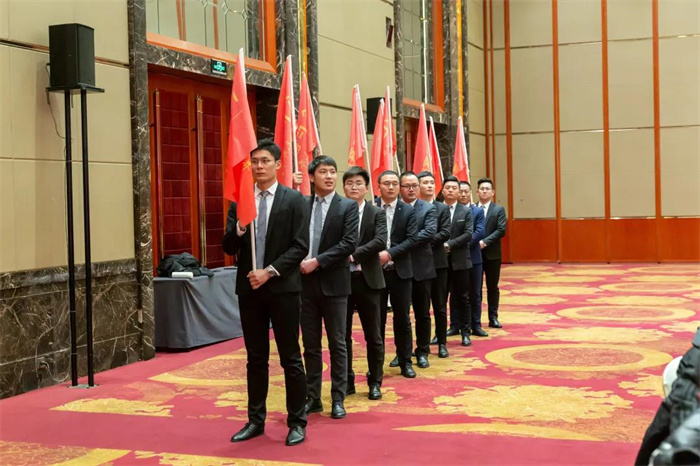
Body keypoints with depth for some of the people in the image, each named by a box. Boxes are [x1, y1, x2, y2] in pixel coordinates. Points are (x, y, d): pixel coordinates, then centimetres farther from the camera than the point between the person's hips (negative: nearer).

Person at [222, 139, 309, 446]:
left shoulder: (293, 200, -3)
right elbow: (228, 248, 5)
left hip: (282, 288, -3)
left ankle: (296, 422, 13)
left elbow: (300, 247, -8)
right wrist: (238, 230, -15)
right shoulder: (239, 200, 7)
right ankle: (256, 420, 22)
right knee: (255, 359, 12)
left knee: (290, 358, 3)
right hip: (249, 288, 4)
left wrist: (270, 271, -16)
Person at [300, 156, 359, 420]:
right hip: (305, 282, 3)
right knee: (310, 345, 9)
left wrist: (317, 261, -17)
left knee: (337, 344, 5)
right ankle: (312, 398, 19)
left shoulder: (348, 206, -2)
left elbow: (349, 243, -12)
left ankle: (338, 399, 13)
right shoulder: (301, 205, 7)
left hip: (333, 282, -3)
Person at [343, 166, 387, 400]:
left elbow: (380, 241, -13)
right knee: (342, 335, 8)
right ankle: (346, 381, 19)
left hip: (367, 280, 0)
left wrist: (354, 254, -20)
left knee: (373, 335, 6)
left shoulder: (377, 213, 1)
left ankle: (375, 382, 18)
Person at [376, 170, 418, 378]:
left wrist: (389, 253, -16)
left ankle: (405, 362, 17)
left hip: (399, 271, 0)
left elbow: (412, 239, -6)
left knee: (403, 318, 7)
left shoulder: (408, 211, 2)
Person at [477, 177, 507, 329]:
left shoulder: (499, 210, 3)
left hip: (492, 254, 0)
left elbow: (501, 230, -8)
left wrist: (485, 242, -18)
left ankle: (493, 318, 13)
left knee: (492, 287, 7)